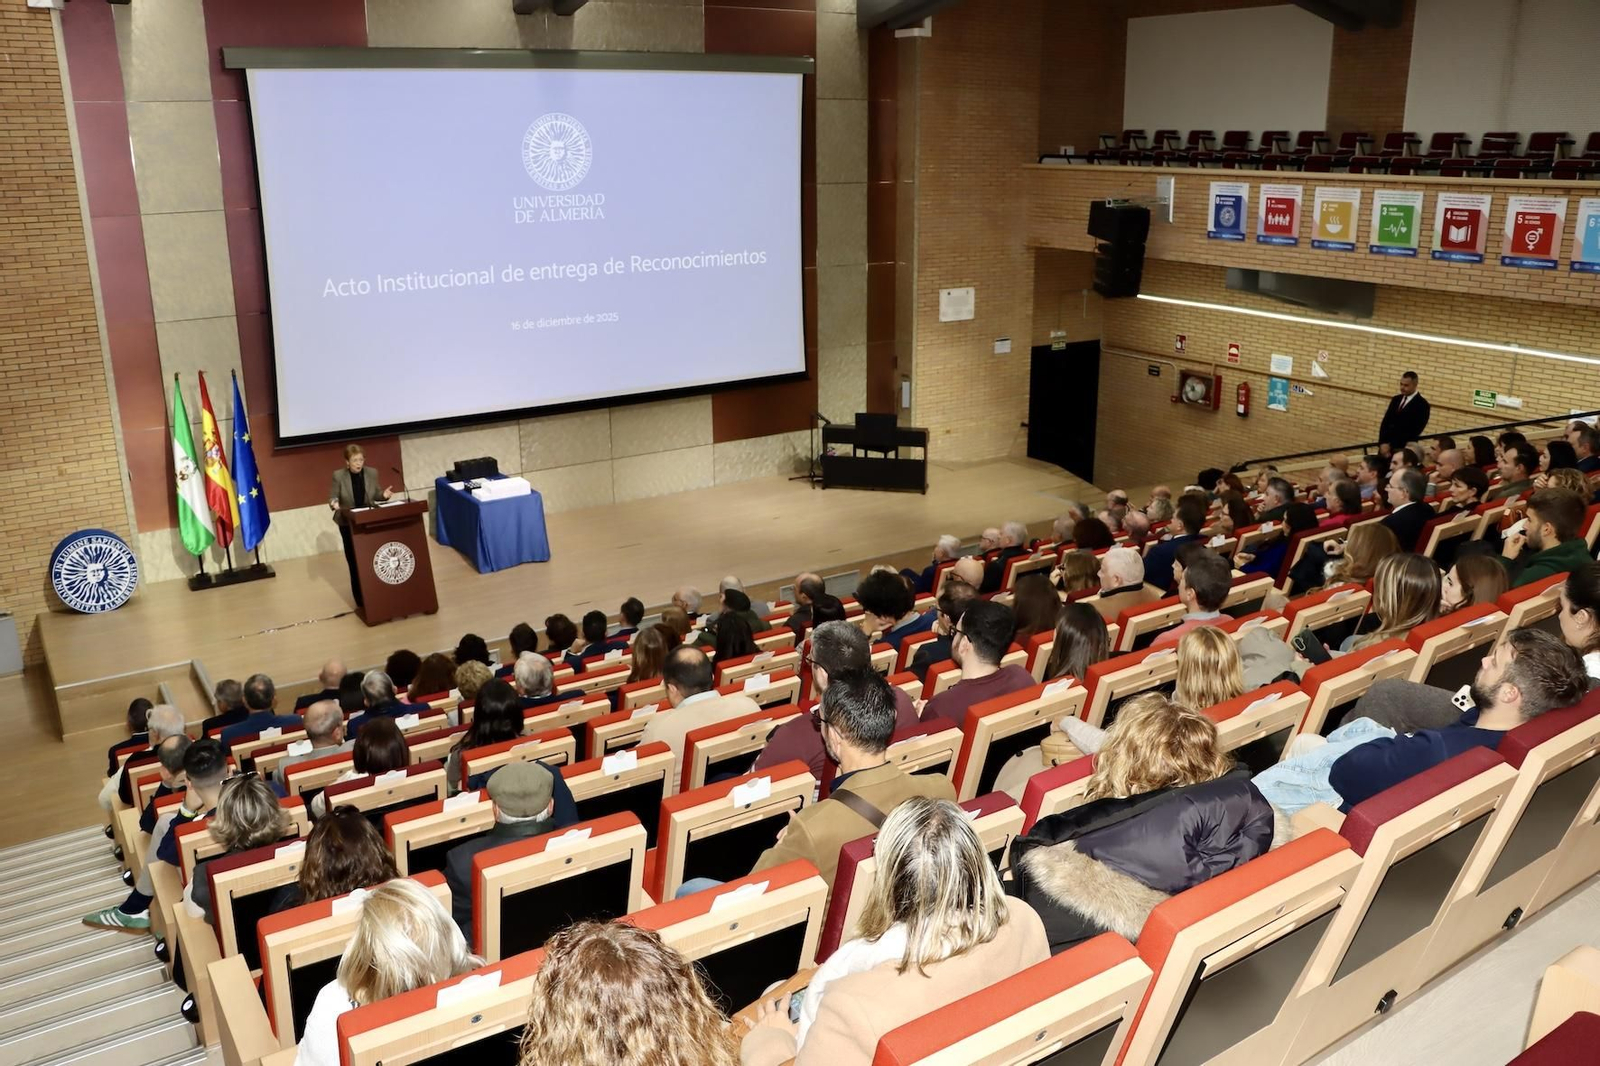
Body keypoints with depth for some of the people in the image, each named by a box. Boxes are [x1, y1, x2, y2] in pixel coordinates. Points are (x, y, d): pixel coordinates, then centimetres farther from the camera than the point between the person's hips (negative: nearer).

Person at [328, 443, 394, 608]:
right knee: (354, 561, 3)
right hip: (348, 524, -2)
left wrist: (384, 495, -15)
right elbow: (332, 497, -6)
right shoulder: (338, 476, -10)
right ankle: (360, 600, 12)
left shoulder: (372, 473, -3)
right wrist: (334, 504, -28)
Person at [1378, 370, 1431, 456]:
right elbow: (1385, 422, 10)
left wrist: (1391, 446, -14)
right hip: (1386, 446, 6)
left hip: (1404, 449, -6)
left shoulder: (1422, 405, -6)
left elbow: (1415, 430, -12)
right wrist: (1383, 443, -6)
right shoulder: (1396, 399, 13)